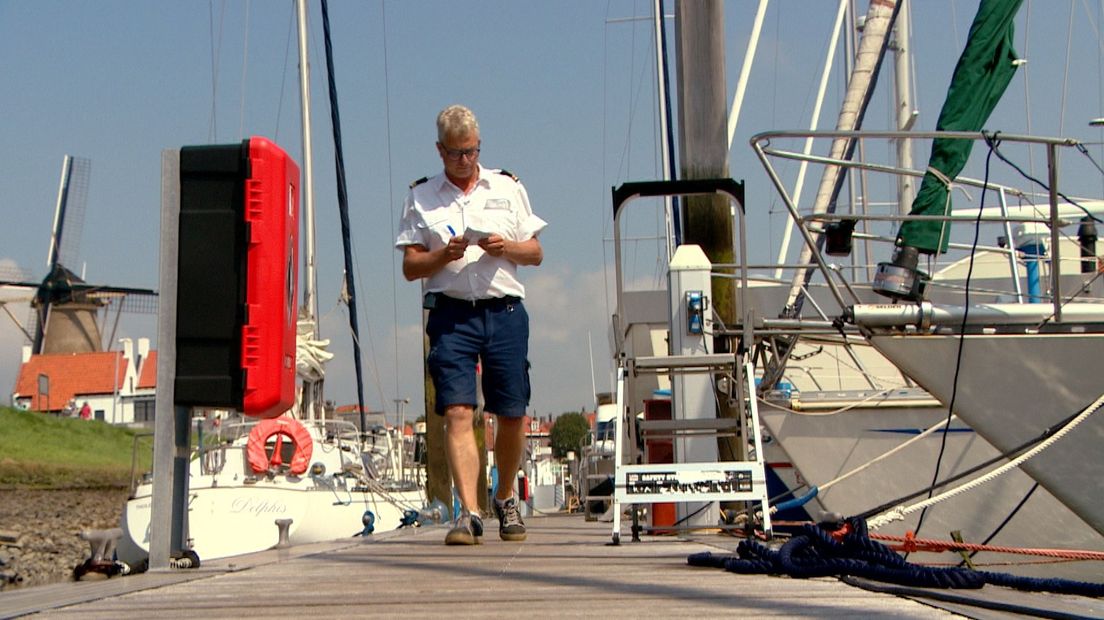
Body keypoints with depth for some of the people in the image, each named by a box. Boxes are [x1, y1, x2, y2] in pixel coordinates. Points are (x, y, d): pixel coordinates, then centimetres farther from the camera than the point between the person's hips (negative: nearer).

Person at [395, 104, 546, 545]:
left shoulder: (508, 188, 15)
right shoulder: (421, 197, 11)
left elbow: (536, 254, 14)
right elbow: (410, 267, 7)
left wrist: (507, 247, -7)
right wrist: (443, 255, -12)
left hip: (504, 311, 2)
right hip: (451, 314, -1)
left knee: (512, 414, 3)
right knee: (457, 412, -13)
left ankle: (505, 497, 26)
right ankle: (469, 512, -16)